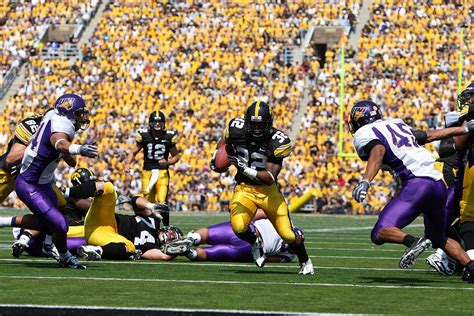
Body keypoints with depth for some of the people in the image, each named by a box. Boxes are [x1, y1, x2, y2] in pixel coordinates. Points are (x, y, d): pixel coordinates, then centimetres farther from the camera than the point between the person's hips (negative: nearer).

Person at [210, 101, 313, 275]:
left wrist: (245, 169, -34)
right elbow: (224, 142, 16)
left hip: (268, 190, -1)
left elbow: (270, 177, -23)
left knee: (287, 234, -4)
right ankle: (255, 243, 12)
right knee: (239, 227, -25)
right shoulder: (238, 128, -10)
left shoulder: (277, 141, -19)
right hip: (244, 189, 1)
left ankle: (305, 262, 28)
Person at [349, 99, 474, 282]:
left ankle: (413, 242, -37)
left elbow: (378, 151, -16)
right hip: (439, 183, 7)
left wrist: (365, 182, -31)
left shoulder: (364, 134, 5)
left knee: (380, 233, -14)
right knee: (439, 239, 26)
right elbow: (429, 135, 33)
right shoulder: (396, 123, 26)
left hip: (417, 183, -7)